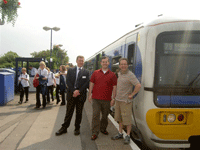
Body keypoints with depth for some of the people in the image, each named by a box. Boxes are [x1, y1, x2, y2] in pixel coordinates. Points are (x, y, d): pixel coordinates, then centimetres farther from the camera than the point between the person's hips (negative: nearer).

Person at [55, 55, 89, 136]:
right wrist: (73, 91, -13)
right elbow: (68, 81, -1)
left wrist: (79, 91, -14)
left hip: (81, 94, 0)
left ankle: (77, 128, 21)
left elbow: (86, 83, -3)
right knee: (69, 112, 4)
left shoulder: (86, 72, 5)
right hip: (71, 94, 0)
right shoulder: (70, 70, 8)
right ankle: (64, 128, 14)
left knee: (79, 113, 8)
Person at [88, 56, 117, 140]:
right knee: (95, 115, -3)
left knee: (105, 115, 13)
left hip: (107, 99, 1)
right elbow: (91, 84, 9)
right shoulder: (95, 73, 6)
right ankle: (95, 133, 4)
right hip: (96, 98, 0)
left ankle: (103, 129, 34)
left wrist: (113, 98, -3)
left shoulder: (112, 75, 3)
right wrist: (90, 95, 3)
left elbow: (114, 87, 1)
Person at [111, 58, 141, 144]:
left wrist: (131, 95, -18)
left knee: (127, 119, 2)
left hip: (126, 101, -8)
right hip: (118, 100, 8)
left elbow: (138, 85, -26)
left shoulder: (130, 75, -16)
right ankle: (120, 134, 30)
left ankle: (128, 136, 15)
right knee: (119, 118, 17)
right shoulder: (119, 73, 9)